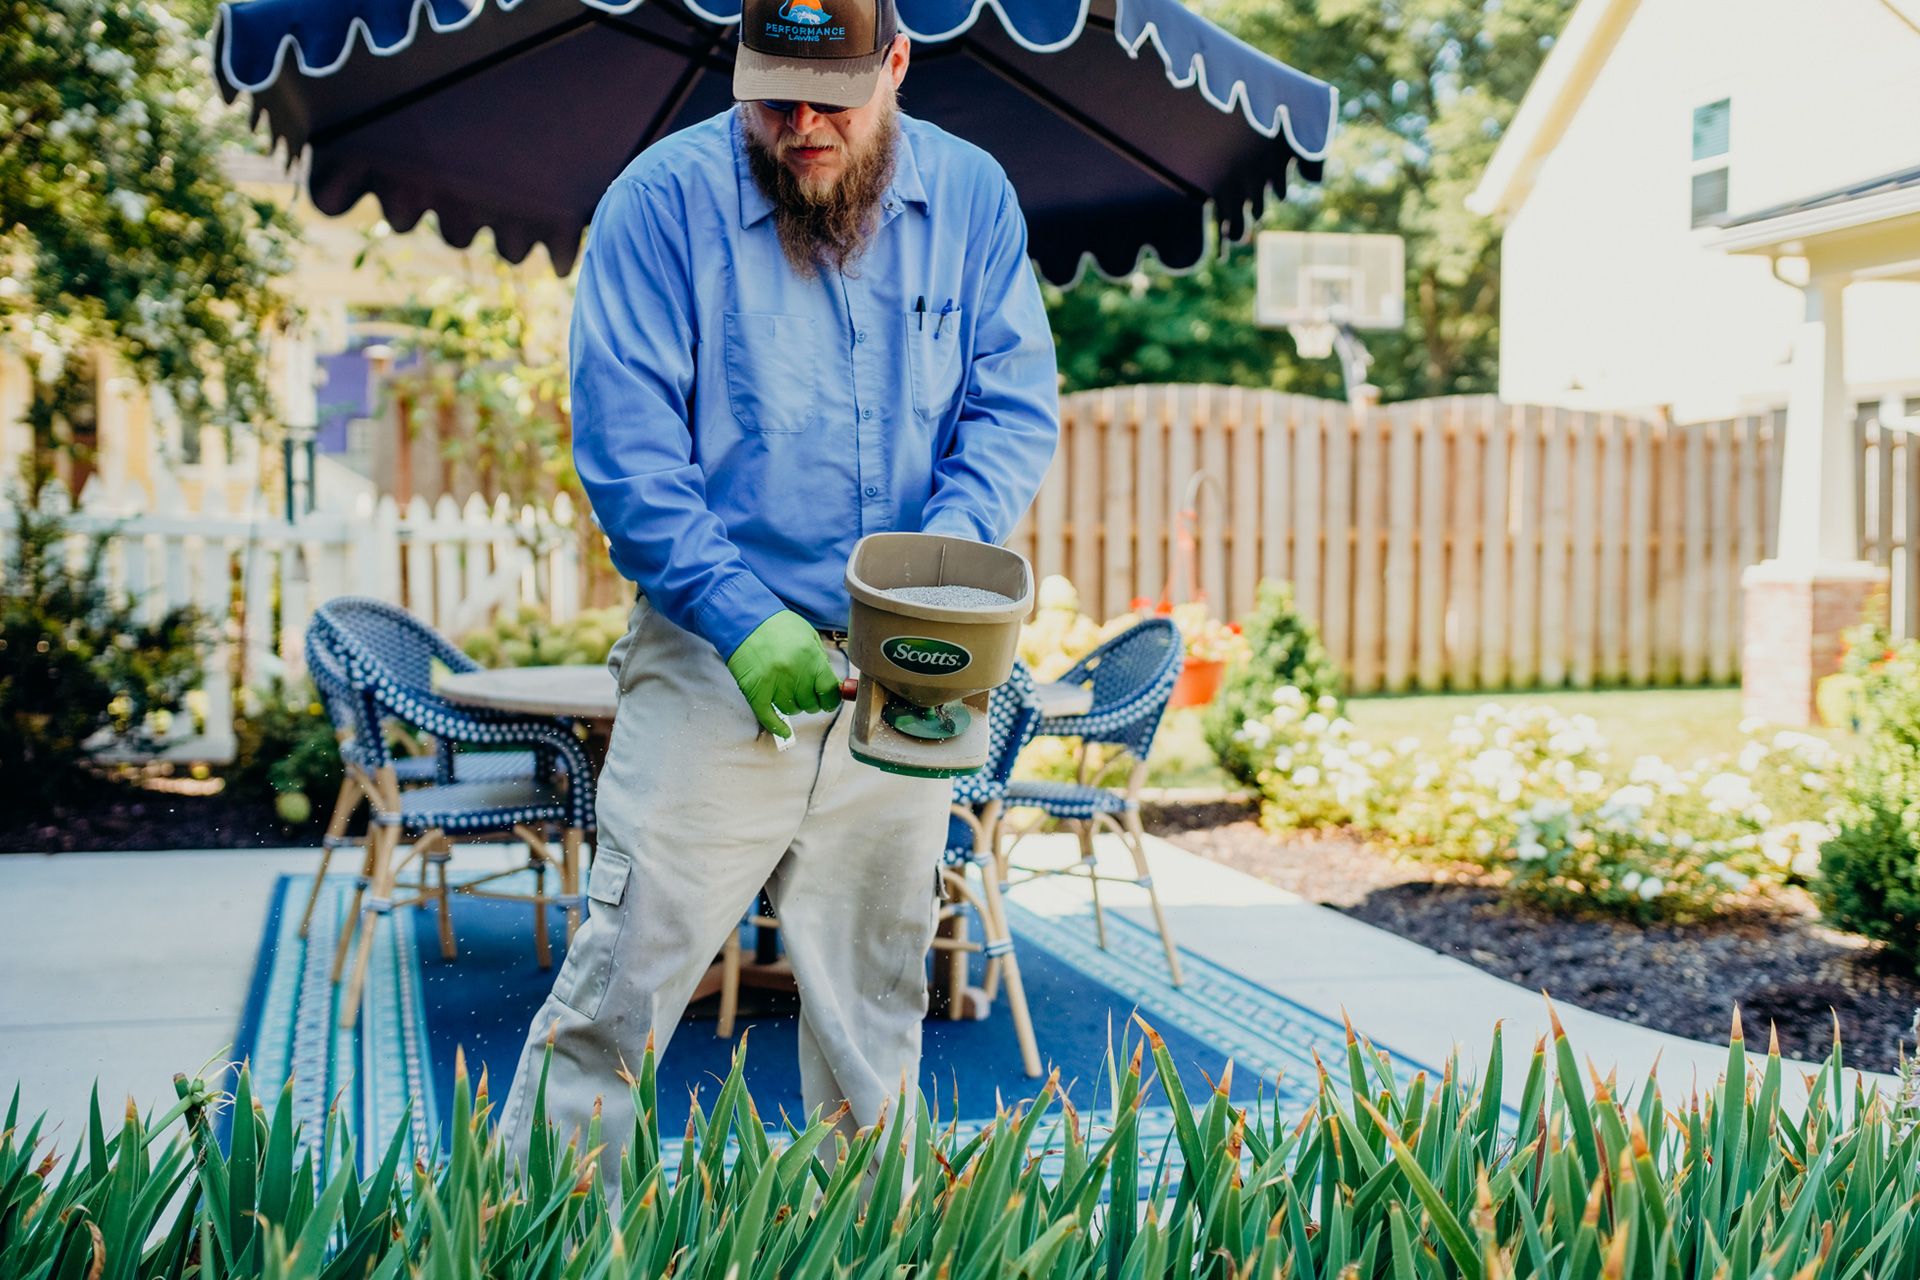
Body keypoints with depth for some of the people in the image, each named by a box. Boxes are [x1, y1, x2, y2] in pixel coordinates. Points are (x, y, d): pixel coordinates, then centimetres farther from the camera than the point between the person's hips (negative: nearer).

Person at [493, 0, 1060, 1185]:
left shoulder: (971, 198, 4)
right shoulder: (665, 199, -7)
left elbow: (1016, 406, 2)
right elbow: (625, 442, -11)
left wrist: (947, 558, -17)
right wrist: (740, 618, -21)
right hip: (712, 665, -3)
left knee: (879, 988, 15)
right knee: (623, 976, -5)